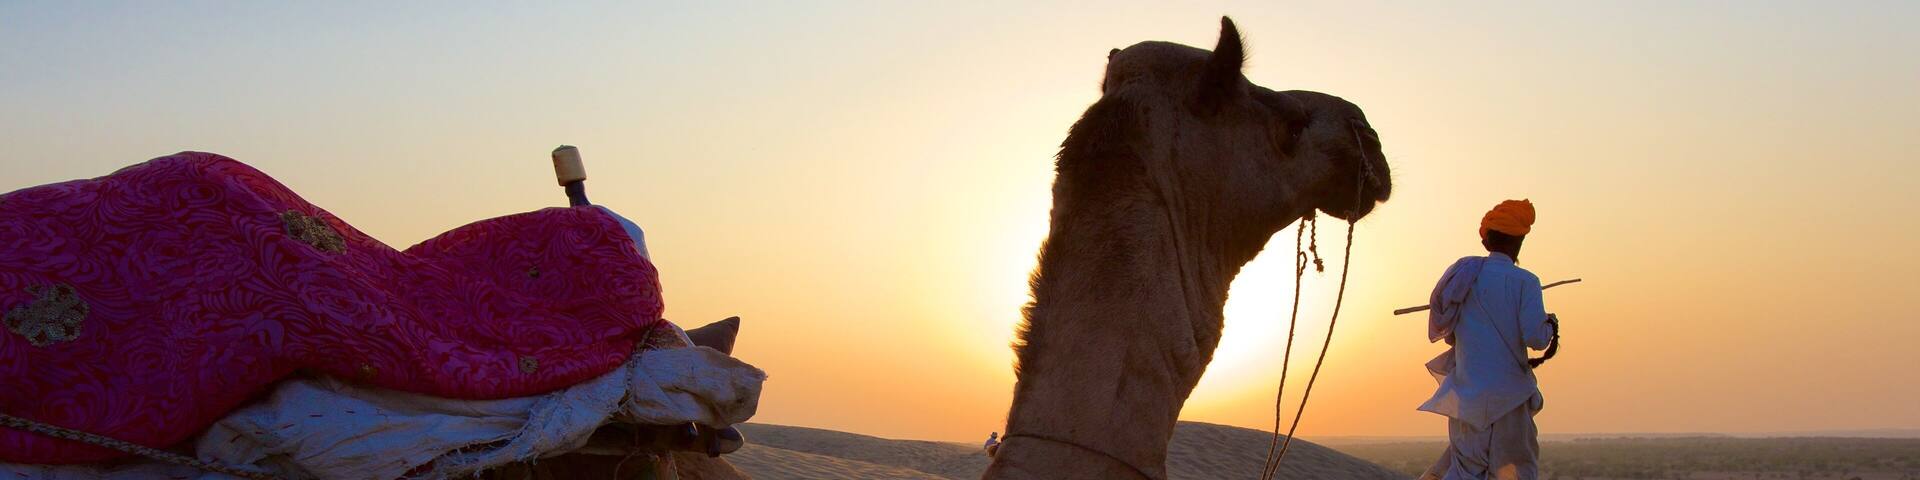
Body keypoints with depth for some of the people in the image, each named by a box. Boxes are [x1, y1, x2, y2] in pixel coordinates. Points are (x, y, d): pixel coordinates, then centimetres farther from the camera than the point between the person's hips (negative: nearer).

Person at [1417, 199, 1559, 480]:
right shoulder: (1523, 281, -8)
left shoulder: (1462, 275, 9)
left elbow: (1441, 331, 14)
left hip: (1466, 391, 5)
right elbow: (1536, 338, -15)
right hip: (1506, 392, -5)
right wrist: (1550, 325, 7)